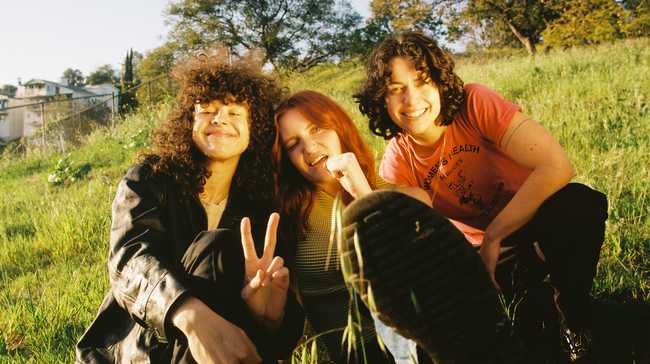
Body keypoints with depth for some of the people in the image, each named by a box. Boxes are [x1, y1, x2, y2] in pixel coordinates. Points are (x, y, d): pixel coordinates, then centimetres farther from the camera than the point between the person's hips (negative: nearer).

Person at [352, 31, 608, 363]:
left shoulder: (475, 103, -21)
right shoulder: (397, 163, -11)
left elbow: (557, 166, -31)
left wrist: (492, 238, -25)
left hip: (537, 229, -3)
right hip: (481, 254, 3)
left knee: (577, 204, -36)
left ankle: (576, 323, -9)